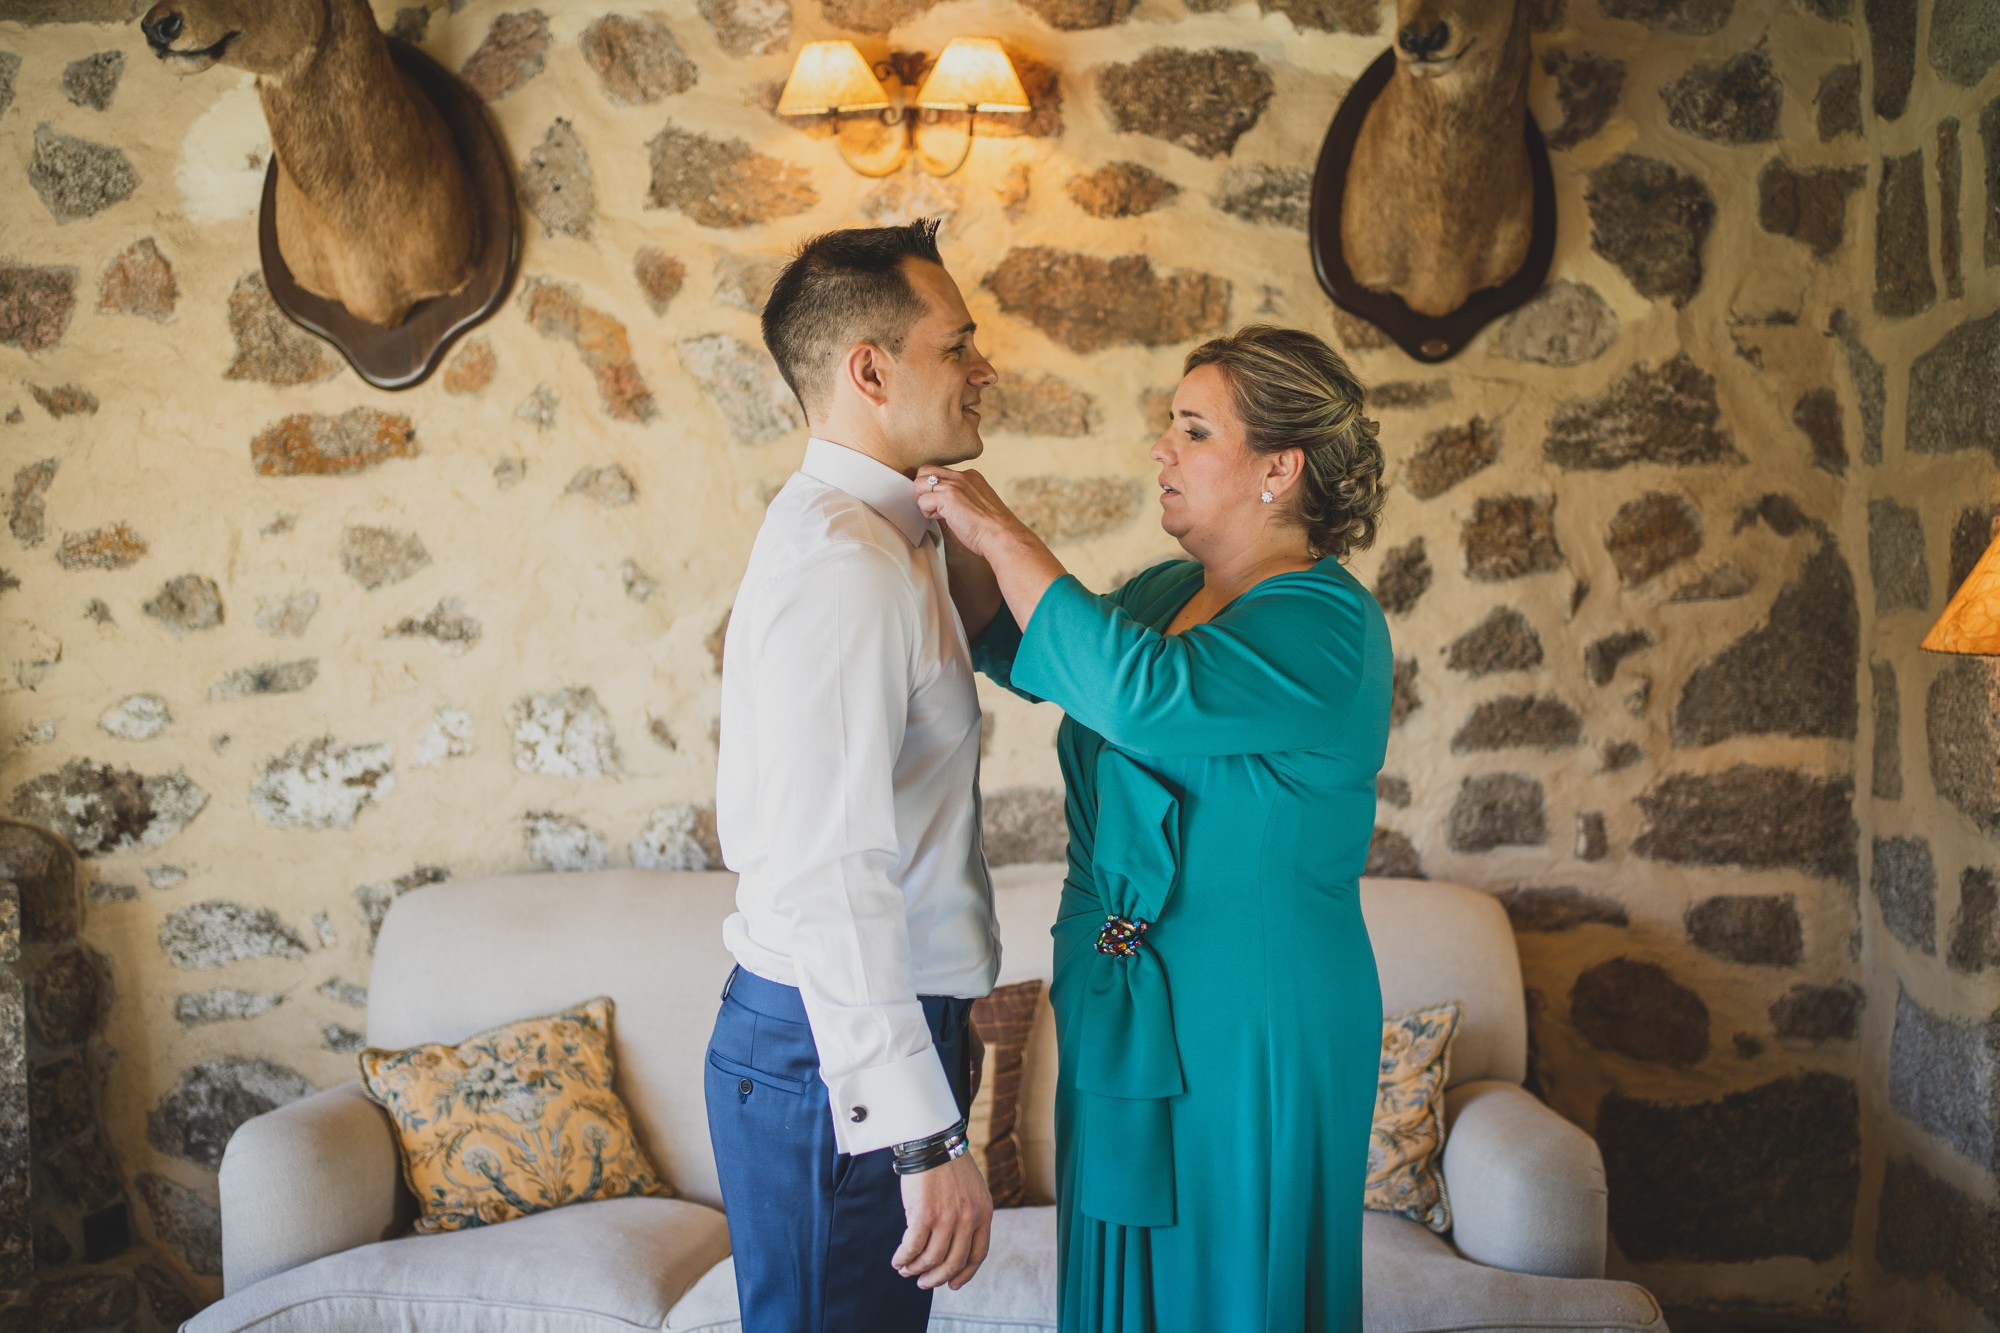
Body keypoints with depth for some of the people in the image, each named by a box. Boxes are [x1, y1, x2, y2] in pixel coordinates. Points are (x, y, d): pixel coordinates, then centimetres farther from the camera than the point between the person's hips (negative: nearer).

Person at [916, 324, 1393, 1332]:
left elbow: (1140, 693, -35)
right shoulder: (1167, 590, 8)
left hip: (1252, 1035, -8)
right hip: (1121, 1015, 8)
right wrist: (964, 528, 3)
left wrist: (1002, 534, -25)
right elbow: (1018, 654, 21)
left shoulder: (1327, 626, -18)